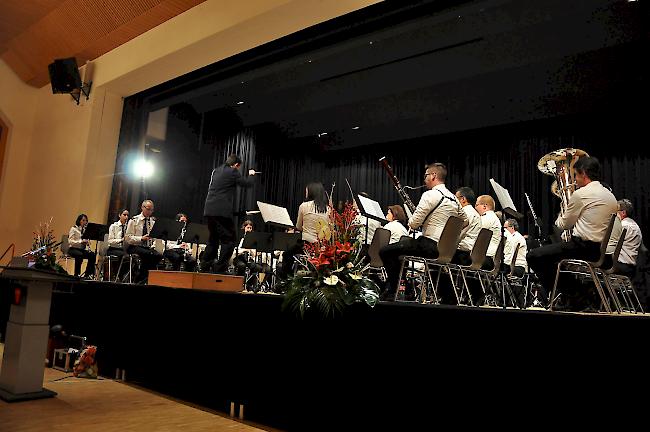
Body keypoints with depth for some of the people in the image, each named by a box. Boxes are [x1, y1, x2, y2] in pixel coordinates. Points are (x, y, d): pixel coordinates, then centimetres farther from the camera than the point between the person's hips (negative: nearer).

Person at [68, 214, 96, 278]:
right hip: (74, 249, -5)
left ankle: (87, 274, -13)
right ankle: (76, 274, -25)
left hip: (82, 249, 5)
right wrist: (81, 241, -27)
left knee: (92, 255, -23)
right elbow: (70, 241, -15)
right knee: (79, 255, -37)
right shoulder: (74, 229, -4)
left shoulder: (85, 229, 13)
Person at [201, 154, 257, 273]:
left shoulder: (216, 171, 17)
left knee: (213, 240, 19)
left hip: (209, 210, 8)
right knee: (228, 241, -2)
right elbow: (248, 183, -2)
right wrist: (251, 174, 20)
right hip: (222, 211, -8)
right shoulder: (233, 172, -5)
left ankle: (204, 268, 20)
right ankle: (220, 269, -8)